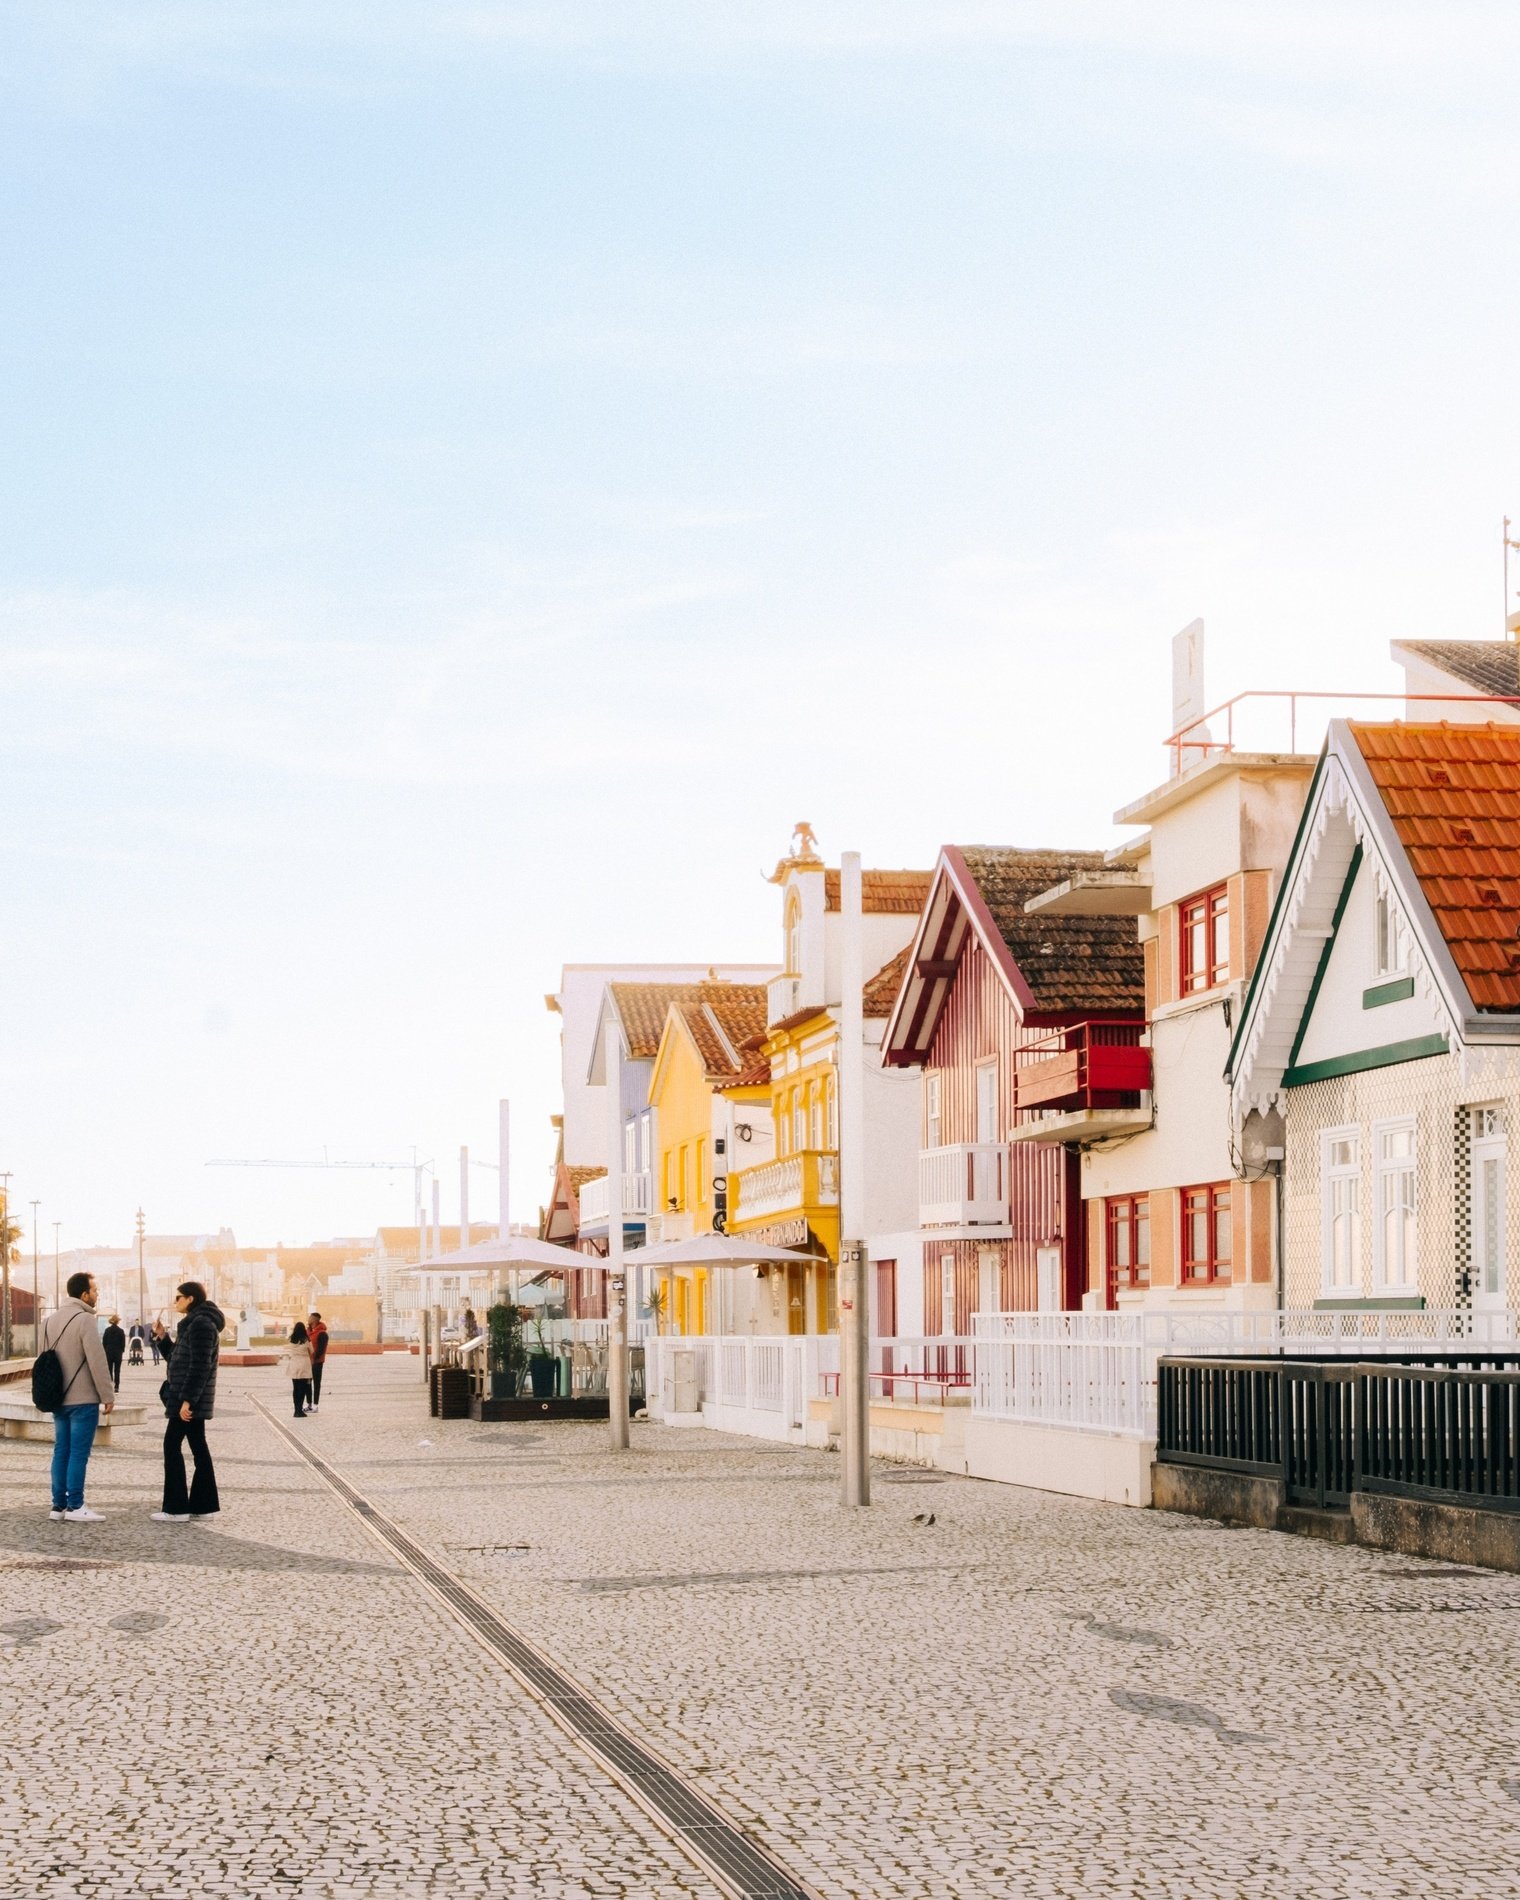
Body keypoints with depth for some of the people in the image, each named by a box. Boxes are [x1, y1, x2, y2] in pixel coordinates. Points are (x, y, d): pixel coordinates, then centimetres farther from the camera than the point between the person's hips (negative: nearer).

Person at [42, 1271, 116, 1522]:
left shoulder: (50, 1320, 12)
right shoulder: (84, 1320, -15)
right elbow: (97, 1361, -17)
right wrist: (108, 1395, -11)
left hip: (58, 1398, 8)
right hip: (83, 1398, -8)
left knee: (61, 1451, 10)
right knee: (78, 1453, -5)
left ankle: (59, 1504, 11)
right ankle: (75, 1506, -5)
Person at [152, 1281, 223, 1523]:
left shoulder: (201, 1324, -16)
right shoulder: (194, 1323, 17)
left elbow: (200, 1366, -22)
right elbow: (178, 1359, 23)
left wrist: (187, 1399, -24)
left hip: (189, 1398, -11)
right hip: (193, 1399, 11)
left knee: (172, 1445, -8)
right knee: (198, 1447, 9)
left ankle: (176, 1508, -8)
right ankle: (204, 1505, 11)